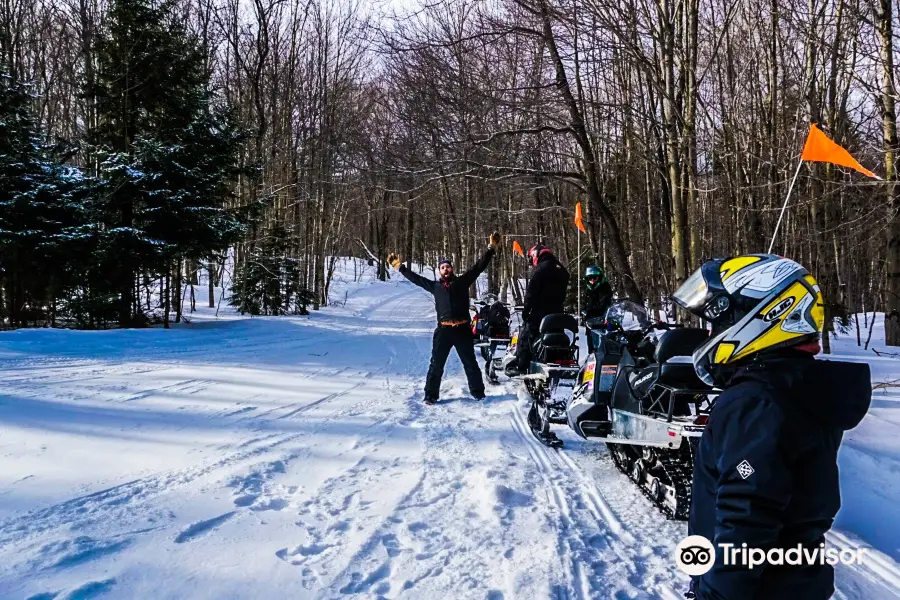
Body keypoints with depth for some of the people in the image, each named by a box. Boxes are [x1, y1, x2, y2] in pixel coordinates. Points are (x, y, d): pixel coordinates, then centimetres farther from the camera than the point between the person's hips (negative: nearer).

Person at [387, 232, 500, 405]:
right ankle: (431, 395, 11)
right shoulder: (435, 286, 13)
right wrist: (400, 267, 22)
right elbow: (415, 278, 21)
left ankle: (478, 391, 23)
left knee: (470, 363, 11)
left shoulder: (462, 281, 8)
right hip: (443, 330, 1)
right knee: (436, 364, 4)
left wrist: (491, 248, 4)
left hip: (463, 329, -1)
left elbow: (479, 266, 7)